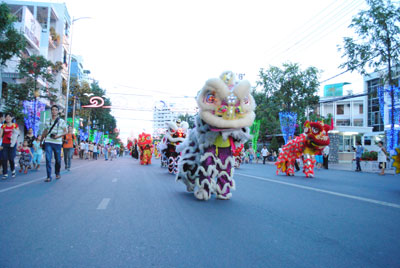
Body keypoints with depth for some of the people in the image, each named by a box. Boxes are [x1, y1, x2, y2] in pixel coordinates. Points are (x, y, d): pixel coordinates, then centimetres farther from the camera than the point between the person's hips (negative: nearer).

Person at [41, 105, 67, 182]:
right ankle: (49, 176, -5)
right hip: (48, 142, 1)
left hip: (57, 143, -1)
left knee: (58, 159, 8)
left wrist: (58, 136, -15)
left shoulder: (62, 121, 2)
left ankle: (57, 173, 30)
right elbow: (45, 131, 18)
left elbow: (65, 132, 2)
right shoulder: (47, 121, 10)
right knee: (48, 159, -8)